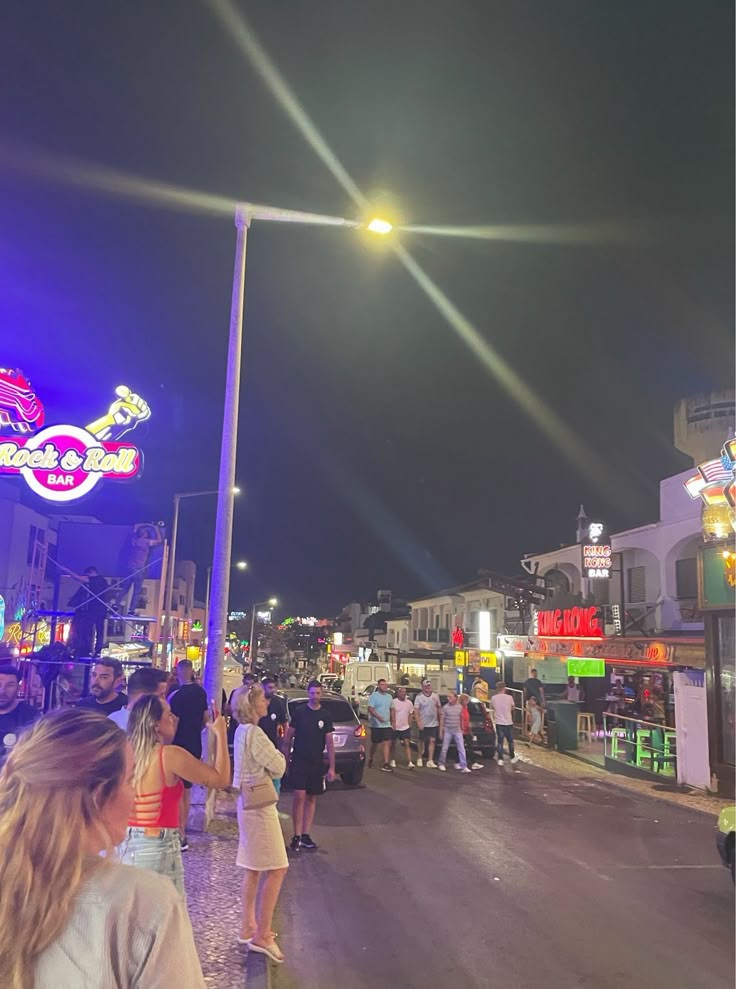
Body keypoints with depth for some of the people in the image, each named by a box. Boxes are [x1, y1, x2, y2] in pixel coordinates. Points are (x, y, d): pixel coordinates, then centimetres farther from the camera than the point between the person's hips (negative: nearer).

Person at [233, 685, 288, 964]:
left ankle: (249, 926, 26)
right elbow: (278, 767, -19)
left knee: (254, 869, 17)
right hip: (259, 805, -10)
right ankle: (262, 935, 0)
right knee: (277, 868, -4)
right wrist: (277, 755, 0)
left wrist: (269, 763, -3)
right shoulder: (254, 733, -21)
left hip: (249, 803, 10)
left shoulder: (242, 731, 9)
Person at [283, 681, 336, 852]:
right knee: (299, 797, -9)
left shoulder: (325, 715, 0)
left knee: (312, 799, 8)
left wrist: (331, 767, -2)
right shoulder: (299, 711, -4)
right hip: (299, 761, -3)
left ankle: (306, 835, 17)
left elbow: (330, 743, 2)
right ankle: (297, 836, -1)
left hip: (316, 764, 3)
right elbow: (288, 737, 1)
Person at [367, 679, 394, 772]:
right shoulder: (374, 696, -8)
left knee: (387, 743, -8)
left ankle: (386, 764, -11)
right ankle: (370, 758, 35)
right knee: (375, 743, 10)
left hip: (387, 724, 4)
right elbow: (370, 708, -18)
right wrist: (378, 717, -32)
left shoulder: (389, 697, 11)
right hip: (376, 724, -4)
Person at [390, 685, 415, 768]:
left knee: (407, 744, -7)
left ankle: (409, 762, -11)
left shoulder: (409, 703, 4)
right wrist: (393, 723, -18)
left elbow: (410, 714, 11)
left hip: (405, 727, 2)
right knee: (393, 744, 10)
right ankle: (393, 761, 26)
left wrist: (409, 724, 7)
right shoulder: (394, 702, -9)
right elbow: (392, 713, -11)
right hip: (395, 727, -2)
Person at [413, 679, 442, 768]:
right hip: (423, 724, -2)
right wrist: (419, 722, -21)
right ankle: (420, 758, 28)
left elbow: (439, 708, 11)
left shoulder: (435, 696, 3)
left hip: (434, 723, 2)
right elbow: (416, 711, -13)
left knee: (432, 741, -5)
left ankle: (430, 761, -5)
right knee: (422, 741, 9)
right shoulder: (419, 697, -9)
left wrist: (441, 720, 7)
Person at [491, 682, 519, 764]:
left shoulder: (493, 698, -6)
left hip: (499, 723, 1)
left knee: (500, 741, 6)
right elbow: (513, 707, 6)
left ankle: (500, 759, 3)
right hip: (508, 722, 0)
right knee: (510, 740, 16)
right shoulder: (509, 697, -10)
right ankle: (512, 757, 28)